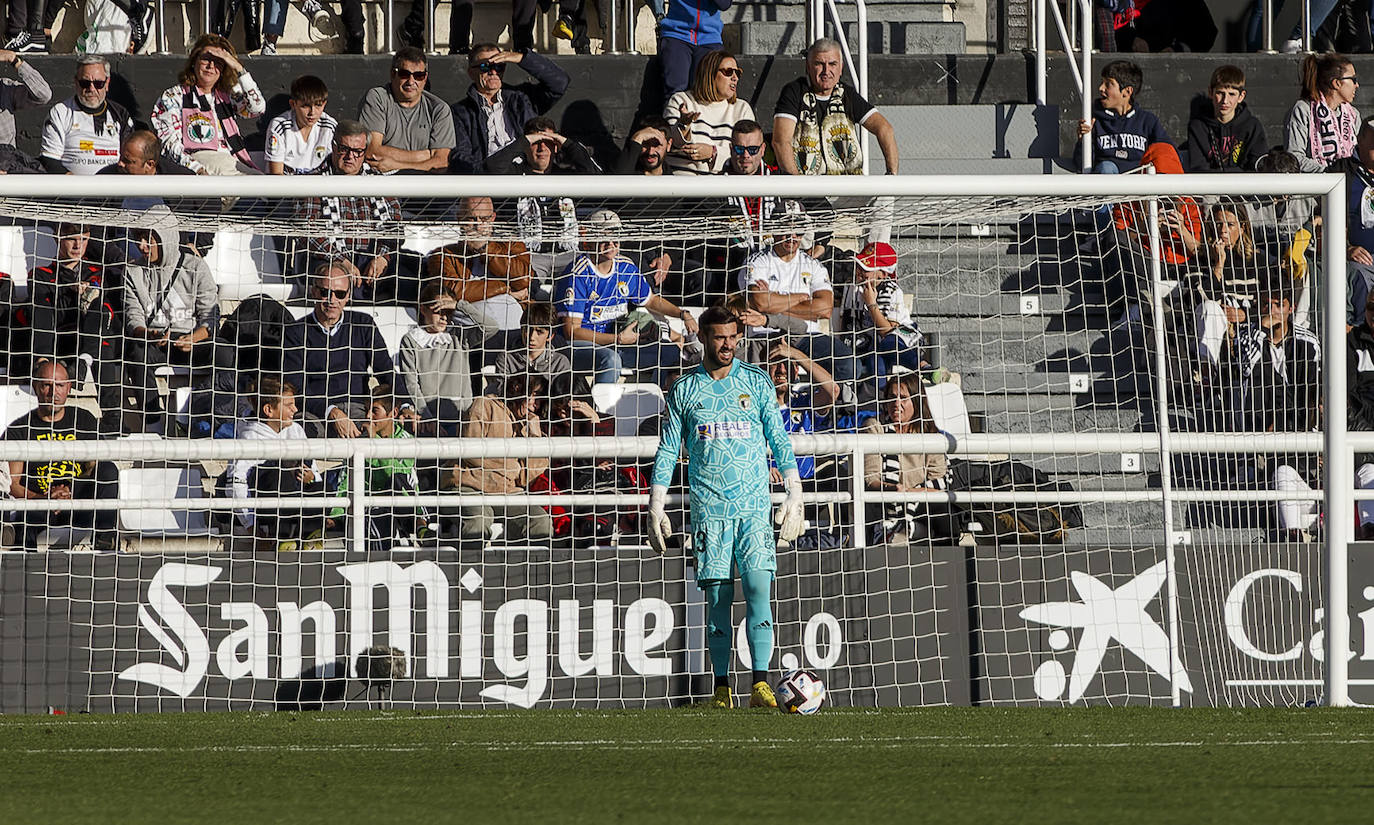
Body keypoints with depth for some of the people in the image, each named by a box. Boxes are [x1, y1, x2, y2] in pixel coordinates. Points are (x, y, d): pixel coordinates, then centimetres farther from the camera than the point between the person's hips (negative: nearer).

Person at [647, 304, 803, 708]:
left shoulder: (757, 382, 8)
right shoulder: (685, 389, 8)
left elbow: (779, 440, 10)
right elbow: (667, 451, 11)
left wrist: (794, 494, 2)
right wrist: (656, 507, 4)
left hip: (754, 504, 0)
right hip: (709, 505, 0)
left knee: (758, 587, -14)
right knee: (718, 598, -2)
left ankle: (760, 686, -16)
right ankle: (721, 688, 4)